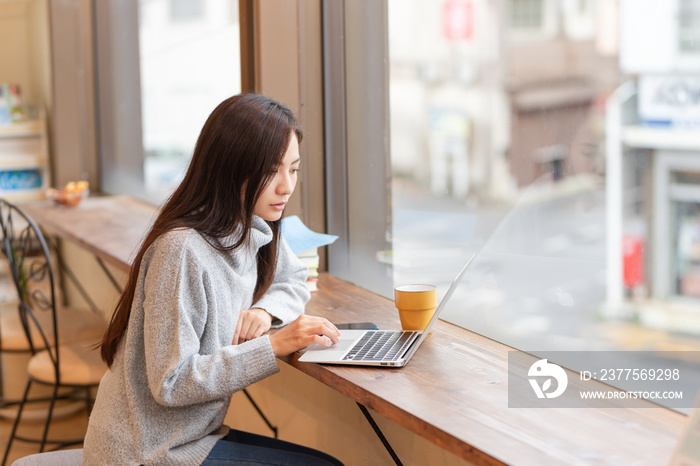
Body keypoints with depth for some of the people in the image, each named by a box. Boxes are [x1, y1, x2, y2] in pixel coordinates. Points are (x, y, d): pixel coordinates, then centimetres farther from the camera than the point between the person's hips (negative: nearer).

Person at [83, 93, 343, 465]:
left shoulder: (254, 232, 2)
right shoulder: (182, 250, -24)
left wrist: (265, 310, -3)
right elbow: (171, 383, -23)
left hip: (192, 434, 8)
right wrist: (275, 345, -25)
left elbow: (294, 281, 20)